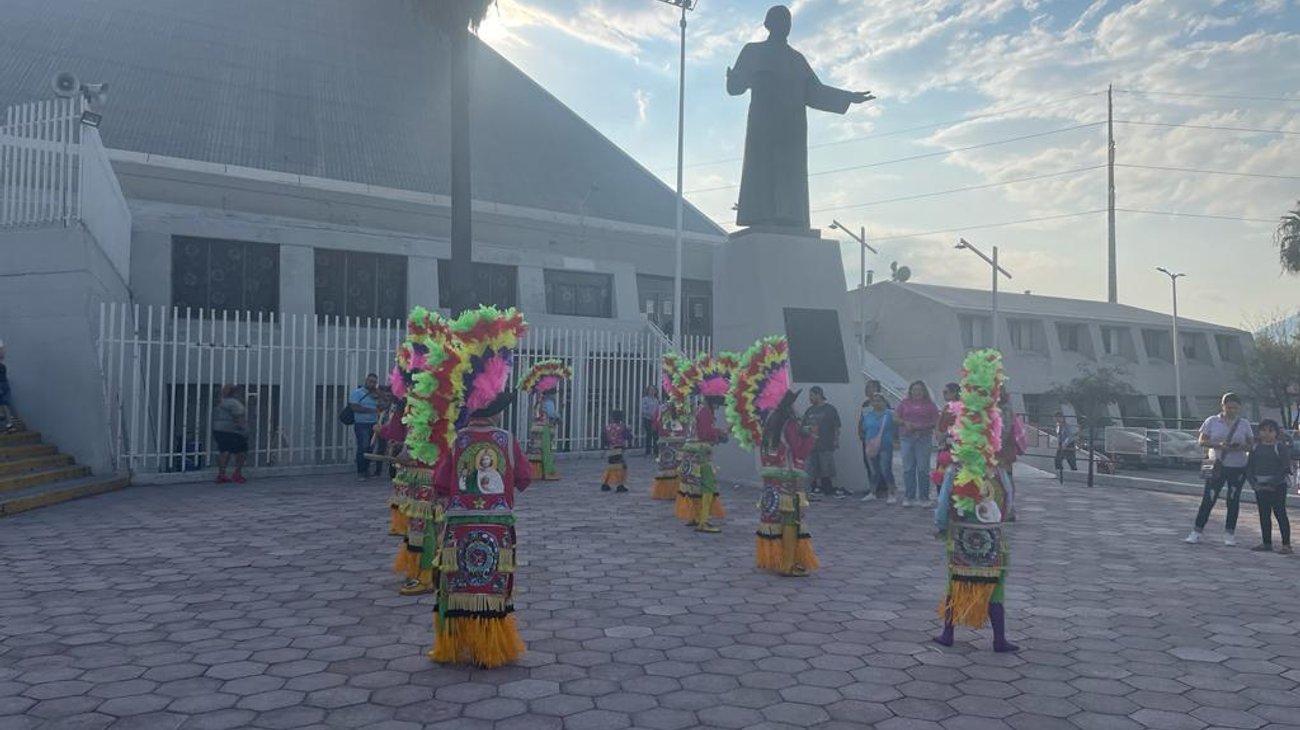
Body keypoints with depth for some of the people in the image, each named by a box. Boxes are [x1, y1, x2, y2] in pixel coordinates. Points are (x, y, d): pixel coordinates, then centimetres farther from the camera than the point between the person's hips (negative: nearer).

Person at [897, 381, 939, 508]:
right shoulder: (904, 403, 12)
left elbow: (936, 422, 2)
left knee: (923, 469, -2)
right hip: (906, 438, 2)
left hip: (924, 438, -2)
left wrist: (922, 426, -12)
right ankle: (908, 497, 9)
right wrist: (905, 422, -8)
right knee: (908, 469, 3)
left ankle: (924, 498, 4)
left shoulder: (930, 405, 6)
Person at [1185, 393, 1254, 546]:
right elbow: (1201, 441, -2)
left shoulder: (1244, 424, 5)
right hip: (1217, 466, -1)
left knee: (1233, 500, 7)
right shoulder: (1212, 421, 1)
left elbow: (1252, 444, 6)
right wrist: (1218, 445, -20)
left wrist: (1242, 447, -17)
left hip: (1238, 468, 1)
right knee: (1208, 499, -3)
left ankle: (1230, 533, 18)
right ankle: (1196, 532, 1)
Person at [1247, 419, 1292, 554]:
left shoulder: (1281, 447, -5)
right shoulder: (1256, 448, 9)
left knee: (1280, 514, -4)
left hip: (1277, 486, -5)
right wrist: (1253, 483, -5)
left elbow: (1285, 468, -11)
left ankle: (1286, 544, 0)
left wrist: (1273, 484, -16)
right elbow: (1249, 467, 9)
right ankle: (1267, 543, 15)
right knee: (1264, 515, 8)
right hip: (1260, 486, 5)